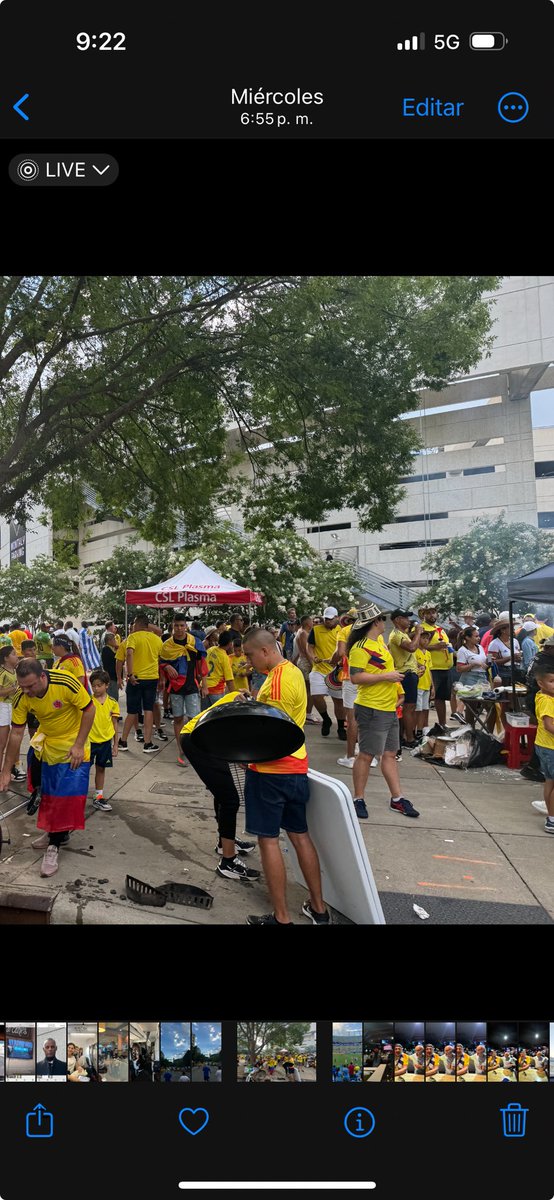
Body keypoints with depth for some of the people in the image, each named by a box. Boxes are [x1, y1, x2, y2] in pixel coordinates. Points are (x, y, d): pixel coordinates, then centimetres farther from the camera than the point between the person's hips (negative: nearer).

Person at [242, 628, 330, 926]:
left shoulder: (277, 680, -19)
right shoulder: (293, 671, 11)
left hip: (271, 770, -9)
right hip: (296, 767, 9)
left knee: (268, 839, 2)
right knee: (300, 835, 16)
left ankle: (281, 918, 10)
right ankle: (318, 908, 25)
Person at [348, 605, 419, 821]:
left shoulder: (380, 641, 13)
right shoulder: (360, 648, -16)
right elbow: (355, 677, -24)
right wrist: (386, 676, -21)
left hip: (389, 708, 9)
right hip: (372, 709, -9)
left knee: (390, 754, 14)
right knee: (366, 755, 0)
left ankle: (397, 799, 22)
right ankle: (358, 800, 13)